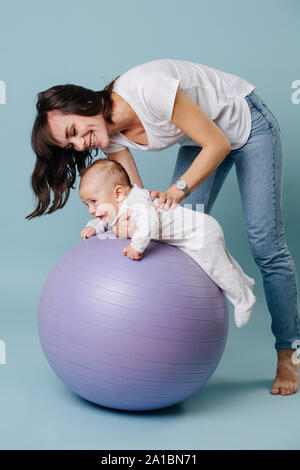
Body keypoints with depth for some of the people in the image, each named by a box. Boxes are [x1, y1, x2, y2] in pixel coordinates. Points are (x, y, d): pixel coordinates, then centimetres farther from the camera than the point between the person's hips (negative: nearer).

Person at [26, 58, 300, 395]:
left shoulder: (147, 88, -35)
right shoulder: (110, 136, -14)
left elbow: (218, 144, -29)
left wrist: (177, 190, -33)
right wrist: (125, 216, -35)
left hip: (247, 124, -6)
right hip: (200, 140, 7)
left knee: (264, 243, -8)